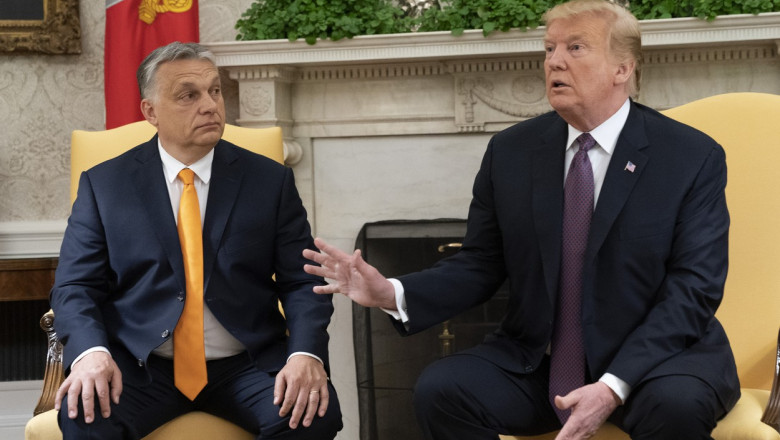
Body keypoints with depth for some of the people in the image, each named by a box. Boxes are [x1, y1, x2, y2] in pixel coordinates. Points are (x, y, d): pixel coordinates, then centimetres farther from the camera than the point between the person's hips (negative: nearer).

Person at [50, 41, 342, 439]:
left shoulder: (270, 180, 8)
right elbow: (75, 285, 2)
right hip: (139, 365, -1)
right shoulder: (104, 184, 7)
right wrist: (91, 352, -20)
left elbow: (302, 282, 4)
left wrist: (306, 354, -17)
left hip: (246, 363, 1)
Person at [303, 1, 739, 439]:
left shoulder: (694, 156, -5)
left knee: (675, 404, -36)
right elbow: (480, 266, 7)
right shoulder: (511, 152, 5)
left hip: (656, 356, -3)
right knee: (440, 389, -21)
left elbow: (694, 288, -12)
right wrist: (393, 294, -13)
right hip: (536, 363, 3)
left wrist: (614, 388, -24)